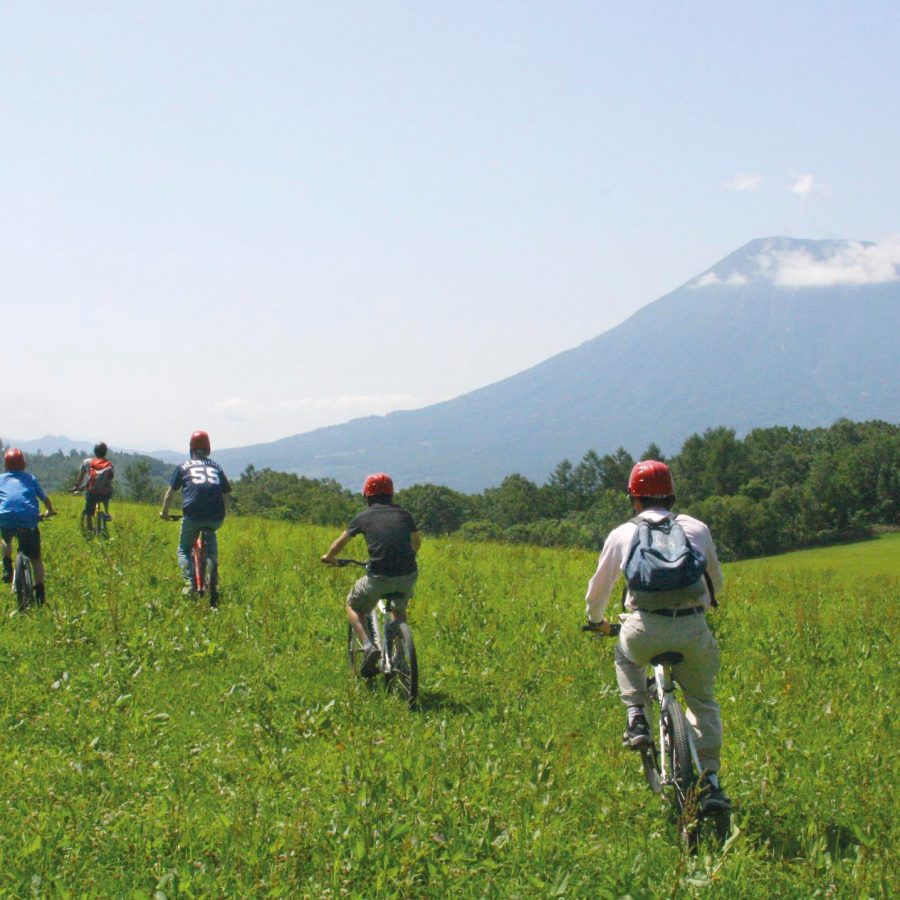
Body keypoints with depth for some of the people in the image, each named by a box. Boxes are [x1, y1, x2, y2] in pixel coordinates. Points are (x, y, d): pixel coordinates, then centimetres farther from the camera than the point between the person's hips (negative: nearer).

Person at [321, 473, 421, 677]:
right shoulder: (403, 514, 16)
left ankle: (368, 646, 1)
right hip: (409, 574, 3)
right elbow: (417, 542, 33)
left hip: (379, 577, -3)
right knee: (399, 610, 34)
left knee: (353, 606, 23)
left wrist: (328, 558, 42)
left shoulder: (364, 517, 9)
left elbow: (340, 543, 21)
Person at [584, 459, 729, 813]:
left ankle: (636, 717, 15)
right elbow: (716, 581, 31)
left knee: (625, 654, 35)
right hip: (694, 631, 1)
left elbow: (599, 587, 23)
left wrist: (596, 621, 43)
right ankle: (710, 780, 10)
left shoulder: (623, 534, 14)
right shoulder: (697, 528, 17)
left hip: (645, 631, -1)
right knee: (703, 701, 21)